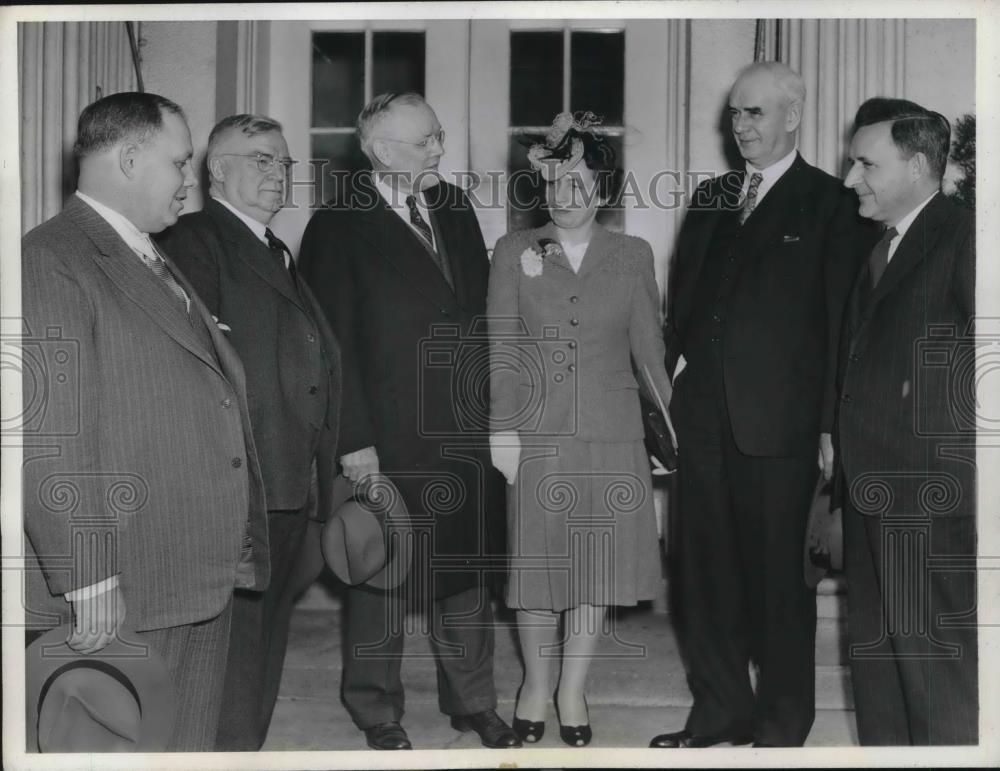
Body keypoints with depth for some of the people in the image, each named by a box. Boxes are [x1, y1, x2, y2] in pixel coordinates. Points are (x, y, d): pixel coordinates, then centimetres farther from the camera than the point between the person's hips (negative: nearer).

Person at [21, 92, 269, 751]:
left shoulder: (158, 264, 18)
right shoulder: (51, 263, -12)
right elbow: (51, 434, -19)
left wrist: (236, 543, 16)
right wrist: (88, 579, -21)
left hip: (206, 575, 9)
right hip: (123, 596, -9)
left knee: (192, 745, 16)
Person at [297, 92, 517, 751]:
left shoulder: (455, 207, 9)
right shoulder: (339, 227, -8)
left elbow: (481, 308, 13)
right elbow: (335, 344, -10)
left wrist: (496, 403, 7)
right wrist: (354, 440, -14)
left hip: (467, 432, 5)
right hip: (390, 439, -5)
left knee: (468, 571, 14)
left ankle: (473, 702, 31)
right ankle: (377, 709, 28)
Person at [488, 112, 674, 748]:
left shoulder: (633, 256, 5)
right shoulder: (514, 252, 3)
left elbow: (649, 346, 6)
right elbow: (500, 348, 1)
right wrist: (501, 429, -6)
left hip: (610, 434, 1)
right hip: (536, 433, 0)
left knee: (599, 564, 6)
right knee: (537, 562, 7)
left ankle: (574, 689, 22)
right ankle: (536, 684, 26)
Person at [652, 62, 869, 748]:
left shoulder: (828, 205, -1)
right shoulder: (711, 198, 15)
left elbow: (840, 322, -5)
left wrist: (831, 425, -9)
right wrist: (675, 373, 3)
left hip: (779, 421, -5)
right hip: (702, 415, 5)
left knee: (778, 571, 5)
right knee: (705, 568, 10)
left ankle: (783, 722, 20)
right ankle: (720, 711, 24)